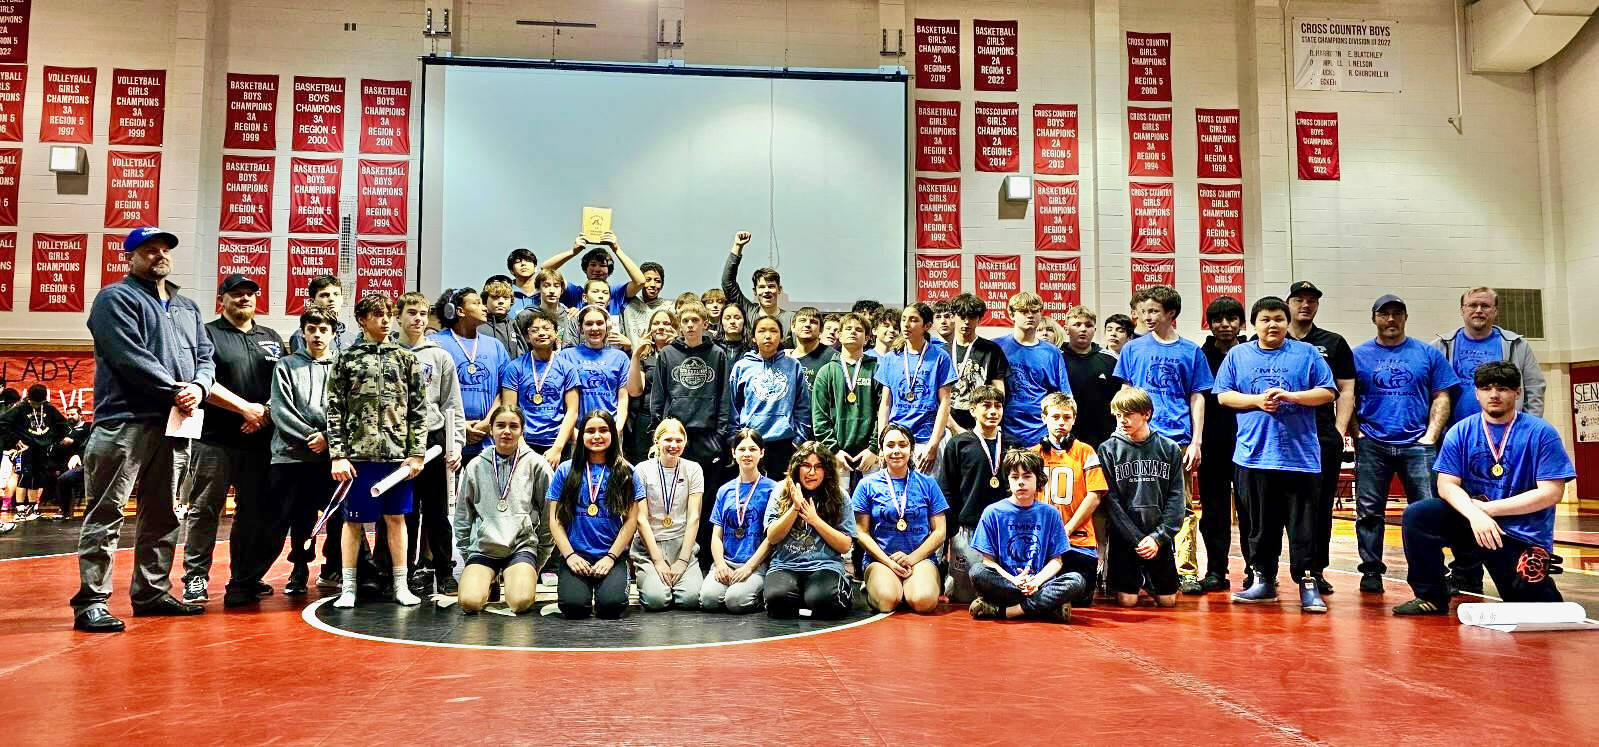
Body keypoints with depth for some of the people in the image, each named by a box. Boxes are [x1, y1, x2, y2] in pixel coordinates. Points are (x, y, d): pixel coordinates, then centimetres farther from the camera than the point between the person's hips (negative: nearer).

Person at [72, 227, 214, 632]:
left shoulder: (187, 307, 21)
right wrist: (174, 390, -12)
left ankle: (152, 592, 21)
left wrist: (198, 387, -6)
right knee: (106, 514, -7)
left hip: (174, 424, 7)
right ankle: (91, 601, -4)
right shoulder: (115, 298, -1)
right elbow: (128, 356, -13)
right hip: (125, 421, -7)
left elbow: (205, 355, 15)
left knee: (163, 515, 12)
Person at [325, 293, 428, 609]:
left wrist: (416, 453, 0)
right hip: (358, 453, -1)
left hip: (398, 453, 2)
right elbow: (335, 411, 1)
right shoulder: (347, 358, 3)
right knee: (353, 521, 5)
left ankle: (401, 585, 16)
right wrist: (338, 455, -6)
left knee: (396, 518, 8)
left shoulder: (406, 358, 8)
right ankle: (348, 587, 15)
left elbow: (418, 409, 6)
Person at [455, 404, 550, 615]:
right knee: (470, 603, -21)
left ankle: (523, 578, 9)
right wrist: (466, 554, 9)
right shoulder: (475, 466, 7)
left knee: (521, 602, -26)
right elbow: (462, 516, 15)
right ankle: (487, 581, 13)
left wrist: (539, 560, 3)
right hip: (482, 547, 2)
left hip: (523, 545, -2)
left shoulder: (536, 465, 1)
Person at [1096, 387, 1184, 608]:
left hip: (1160, 536, 2)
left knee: (1167, 600, 2)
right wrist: (1137, 539, -13)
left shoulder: (1170, 449, 3)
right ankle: (1110, 579, 26)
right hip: (1124, 536, -2)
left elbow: (1176, 498, 0)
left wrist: (1159, 537, -11)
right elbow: (1110, 501, -7)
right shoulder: (1108, 449, -3)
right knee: (1127, 601, -6)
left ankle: (1147, 580, 33)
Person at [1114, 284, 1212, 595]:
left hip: (1179, 439, 0)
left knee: (1184, 508, -1)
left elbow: (1197, 398, 8)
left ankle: (1186, 571, 4)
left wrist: (1196, 441, 1)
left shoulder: (1191, 352, 8)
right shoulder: (1133, 349, 9)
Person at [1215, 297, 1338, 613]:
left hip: (1300, 454, -1)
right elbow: (1224, 395, 7)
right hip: (1254, 454, 2)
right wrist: (1257, 400, -8)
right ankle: (1264, 580, 19)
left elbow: (1328, 392, 3)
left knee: (1303, 525, -2)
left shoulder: (1306, 353, 7)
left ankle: (1307, 583, 5)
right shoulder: (1238, 355, 10)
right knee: (1260, 524, 9)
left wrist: (1291, 396, -11)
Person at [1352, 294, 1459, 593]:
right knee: (1369, 512, 3)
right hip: (1372, 445, 0)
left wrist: (1431, 436, -4)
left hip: (1417, 445, 0)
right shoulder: (1359, 355, 8)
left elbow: (1441, 397, 7)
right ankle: (1371, 571, 12)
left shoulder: (1428, 354, 10)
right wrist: (1356, 434, -4)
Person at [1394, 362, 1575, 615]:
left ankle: (1542, 583, 33)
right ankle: (1431, 596, -7)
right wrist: (1474, 514, -26)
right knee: (1417, 515, -22)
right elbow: (1447, 485, -6)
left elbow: (1551, 493, -13)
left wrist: (1487, 508, -15)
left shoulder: (1540, 432, -8)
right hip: (1471, 519, 2)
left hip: (1523, 534, -2)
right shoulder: (1460, 432, -1)